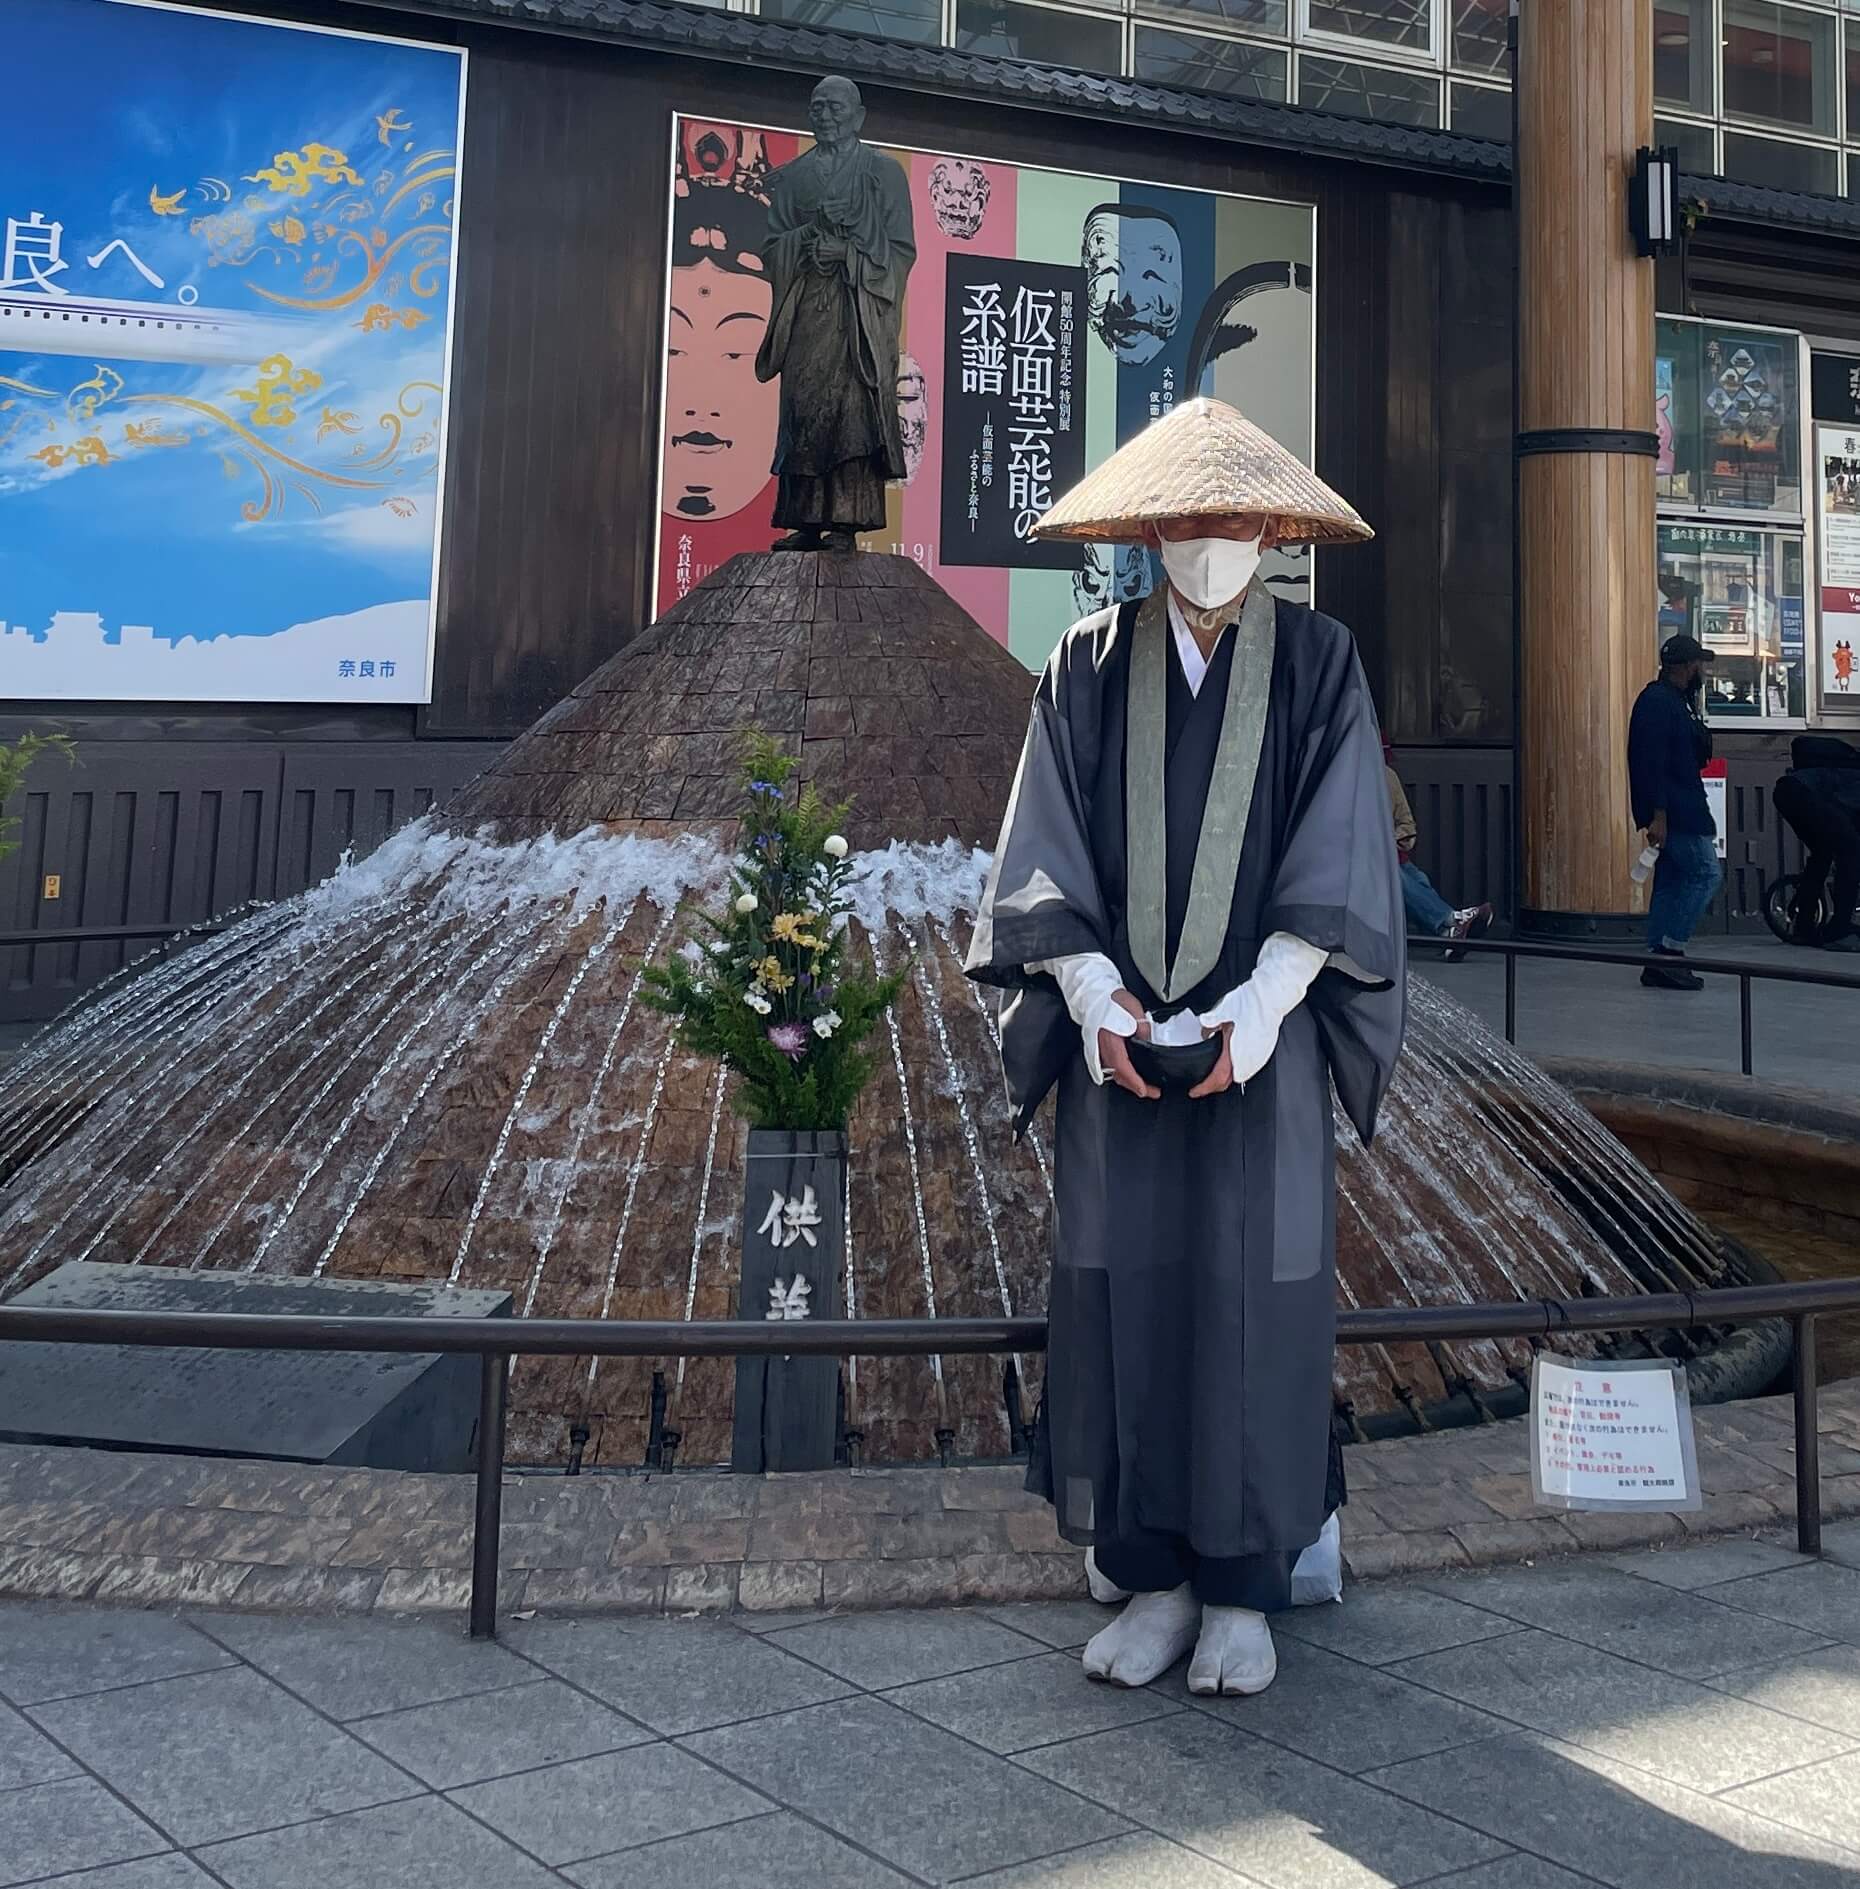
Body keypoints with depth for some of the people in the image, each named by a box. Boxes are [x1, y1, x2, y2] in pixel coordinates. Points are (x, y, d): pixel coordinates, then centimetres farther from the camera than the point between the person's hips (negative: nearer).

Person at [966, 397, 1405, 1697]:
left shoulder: (1320, 665, 3)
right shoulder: (1089, 670, 6)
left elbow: (1340, 857, -4)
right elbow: (1044, 856, 1)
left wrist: (1262, 1002, -16)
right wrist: (1092, 993, -13)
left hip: (1264, 1038, -1)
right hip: (1122, 1039, 1)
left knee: (1253, 1297, 1)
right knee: (1123, 1296, 3)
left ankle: (1243, 1592, 15)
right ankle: (1155, 1581, 16)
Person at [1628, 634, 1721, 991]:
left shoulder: (1674, 701, 18)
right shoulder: (1658, 701, -14)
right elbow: (1651, 761, -22)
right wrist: (1658, 816, -25)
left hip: (1680, 809, 11)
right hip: (1672, 811, -11)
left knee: (1670, 882, 9)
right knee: (1705, 873, -10)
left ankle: (1660, 962, 11)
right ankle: (1669, 951, -9)